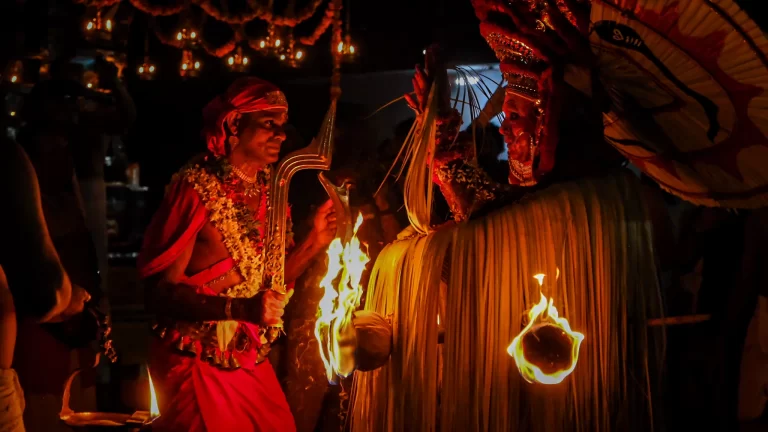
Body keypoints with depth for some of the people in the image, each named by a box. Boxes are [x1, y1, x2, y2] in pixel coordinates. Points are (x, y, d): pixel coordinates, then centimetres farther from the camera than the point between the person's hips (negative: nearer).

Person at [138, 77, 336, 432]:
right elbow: (163, 291, -19)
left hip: (250, 362, 6)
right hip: (197, 366, -6)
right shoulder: (198, 188, -16)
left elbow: (268, 283, 6)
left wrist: (314, 242, -6)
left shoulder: (270, 192, 3)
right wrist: (241, 308, -30)